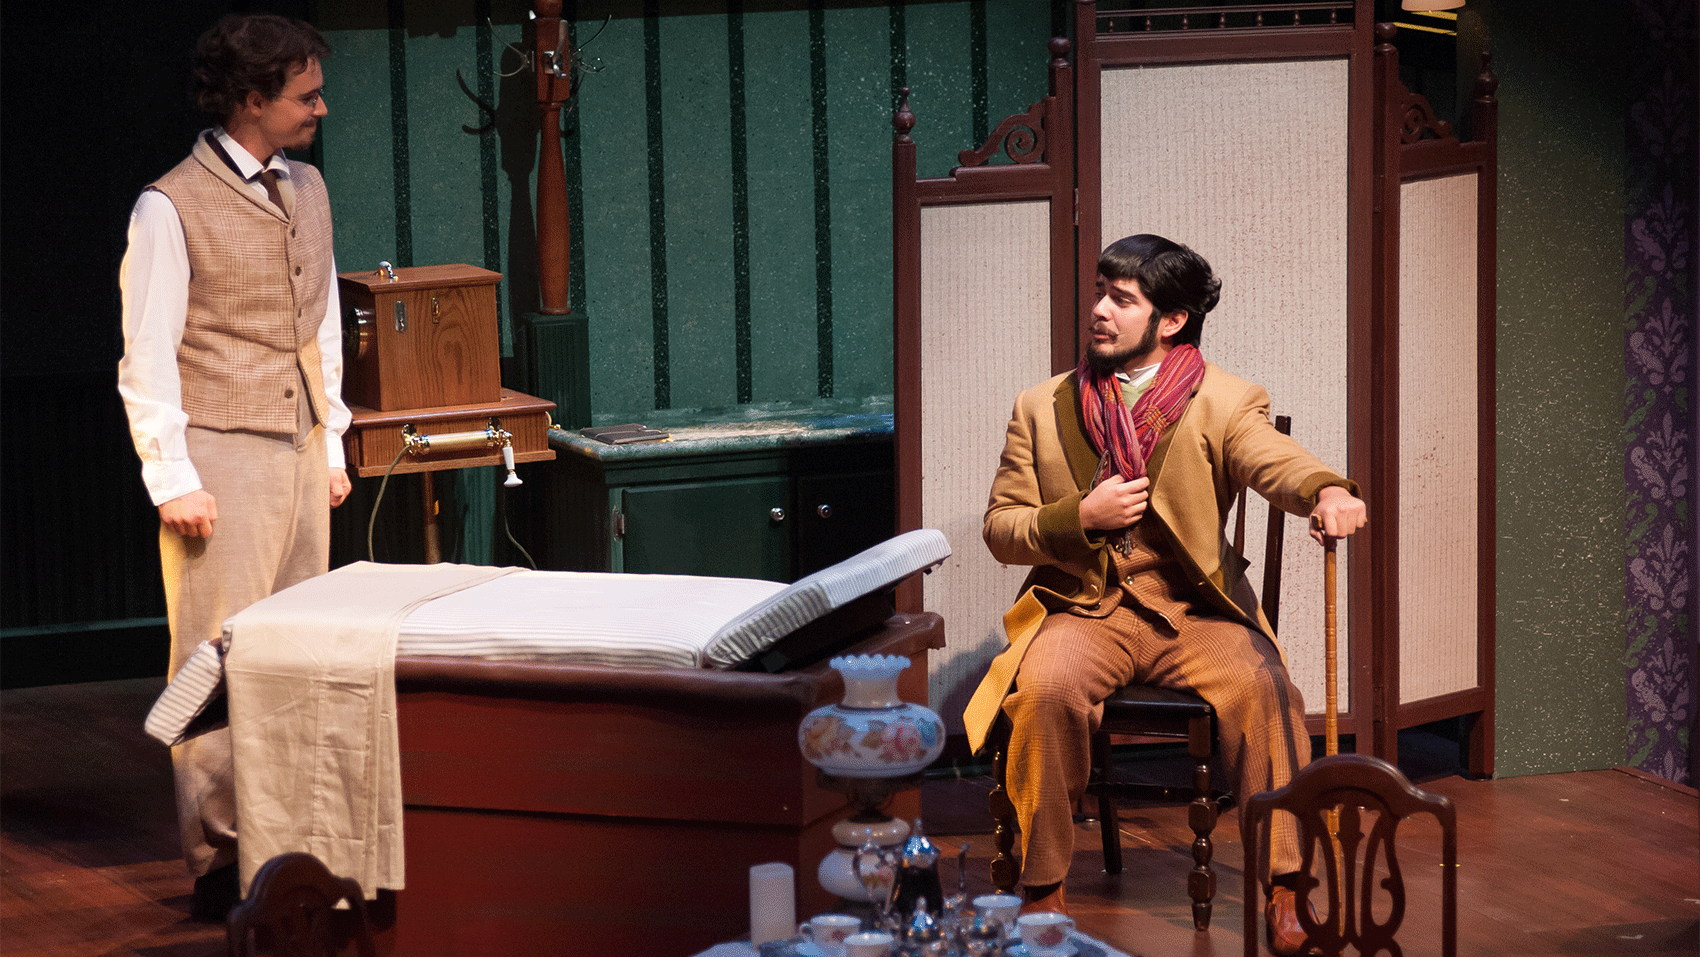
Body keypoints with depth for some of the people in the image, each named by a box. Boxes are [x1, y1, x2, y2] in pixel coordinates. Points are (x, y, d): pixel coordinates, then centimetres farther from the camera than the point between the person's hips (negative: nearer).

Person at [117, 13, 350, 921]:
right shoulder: (172, 208, -9)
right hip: (222, 457, -7)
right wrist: (172, 480, -12)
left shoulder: (306, 189, 12)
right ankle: (219, 859, -1)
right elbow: (146, 358, -9)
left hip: (300, 452, 7)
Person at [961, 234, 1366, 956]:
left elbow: (1275, 461, -21)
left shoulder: (1225, 404, 1)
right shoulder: (1043, 409, 9)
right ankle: (1043, 890, -17)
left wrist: (1325, 492, -45)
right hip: (1081, 611, 1)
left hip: (1194, 611, -1)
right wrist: (1081, 515, -10)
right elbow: (1002, 528, 10)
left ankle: (1283, 894, -21)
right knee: (1046, 691, -31)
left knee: (1264, 689, -30)